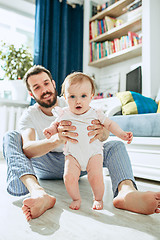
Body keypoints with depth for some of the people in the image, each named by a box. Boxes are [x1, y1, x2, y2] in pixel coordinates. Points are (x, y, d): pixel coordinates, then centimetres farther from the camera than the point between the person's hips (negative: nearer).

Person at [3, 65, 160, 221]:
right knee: (10, 137, -24)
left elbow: (104, 135, -16)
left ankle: (126, 191, -51)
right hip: (45, 166, -1)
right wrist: (57, 139, -49)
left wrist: (101, 132, -43)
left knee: (116, 146, -19)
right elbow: (26, 149, -29)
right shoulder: (29, 116, -8)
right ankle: (38, 193, -48)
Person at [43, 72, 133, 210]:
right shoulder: (64, 114, -3)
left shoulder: (96, 114, -5)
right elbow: (56, 124, 16)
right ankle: (76, 198, 15)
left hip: (93, 152, -1)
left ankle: (98, 199, 18)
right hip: (72, 154, 1)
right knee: (69, 177, -17)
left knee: (96, 177, -15)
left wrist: (122, 134, -1)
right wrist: (51, 130, -4)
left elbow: (109, 124, 10)